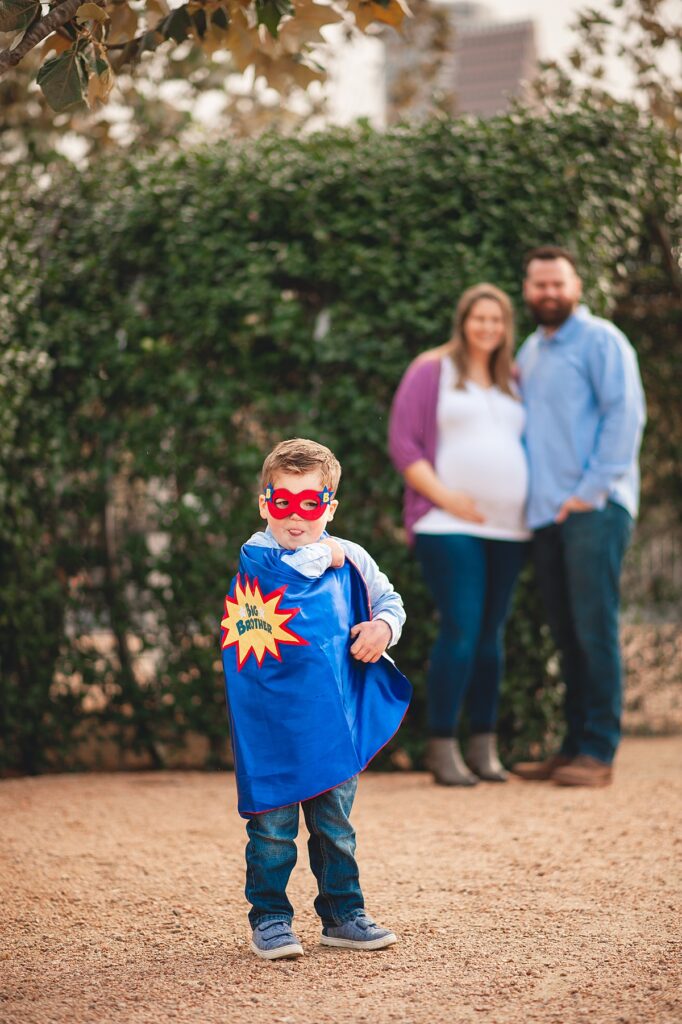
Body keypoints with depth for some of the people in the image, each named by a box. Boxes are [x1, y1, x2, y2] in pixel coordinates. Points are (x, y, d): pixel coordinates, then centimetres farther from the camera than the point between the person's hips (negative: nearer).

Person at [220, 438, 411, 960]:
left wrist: (383, 626, -4)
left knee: (335, 824, 14)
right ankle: (269, 918, 13)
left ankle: (343, 913, 26)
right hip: (273, 722, -4)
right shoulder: (255, 556, -2)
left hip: (336, 719, 4)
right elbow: (287, 570, -22)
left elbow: (389, 599, 18)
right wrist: (322, 555, -5)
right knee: (273, 824, 0)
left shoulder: (349, 558, 10)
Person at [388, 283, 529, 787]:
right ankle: (442, 747, -6)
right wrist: (445, 496, -12)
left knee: (491, 634, 6)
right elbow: (403, 444, -3)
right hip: (450, 526, -5)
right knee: (461, 629, -14)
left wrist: (535, 503, 7)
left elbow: (528, 448, 25)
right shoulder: (431, 371, 3)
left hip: (508, 526, 5)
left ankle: (485, 747, 14)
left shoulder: (513, 384, 18)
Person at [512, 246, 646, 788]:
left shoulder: (600, 340, -3)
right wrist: (525, 494, 12)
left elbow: (625, 415, -11)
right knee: (567, 636, 9)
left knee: (594, 630, -8)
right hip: (546, 513, 7)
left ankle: (599, 752, -6)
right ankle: (574, 745, 14)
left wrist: (591, 491, -16)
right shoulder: (529, 352, 20)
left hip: (594, 507, -7)